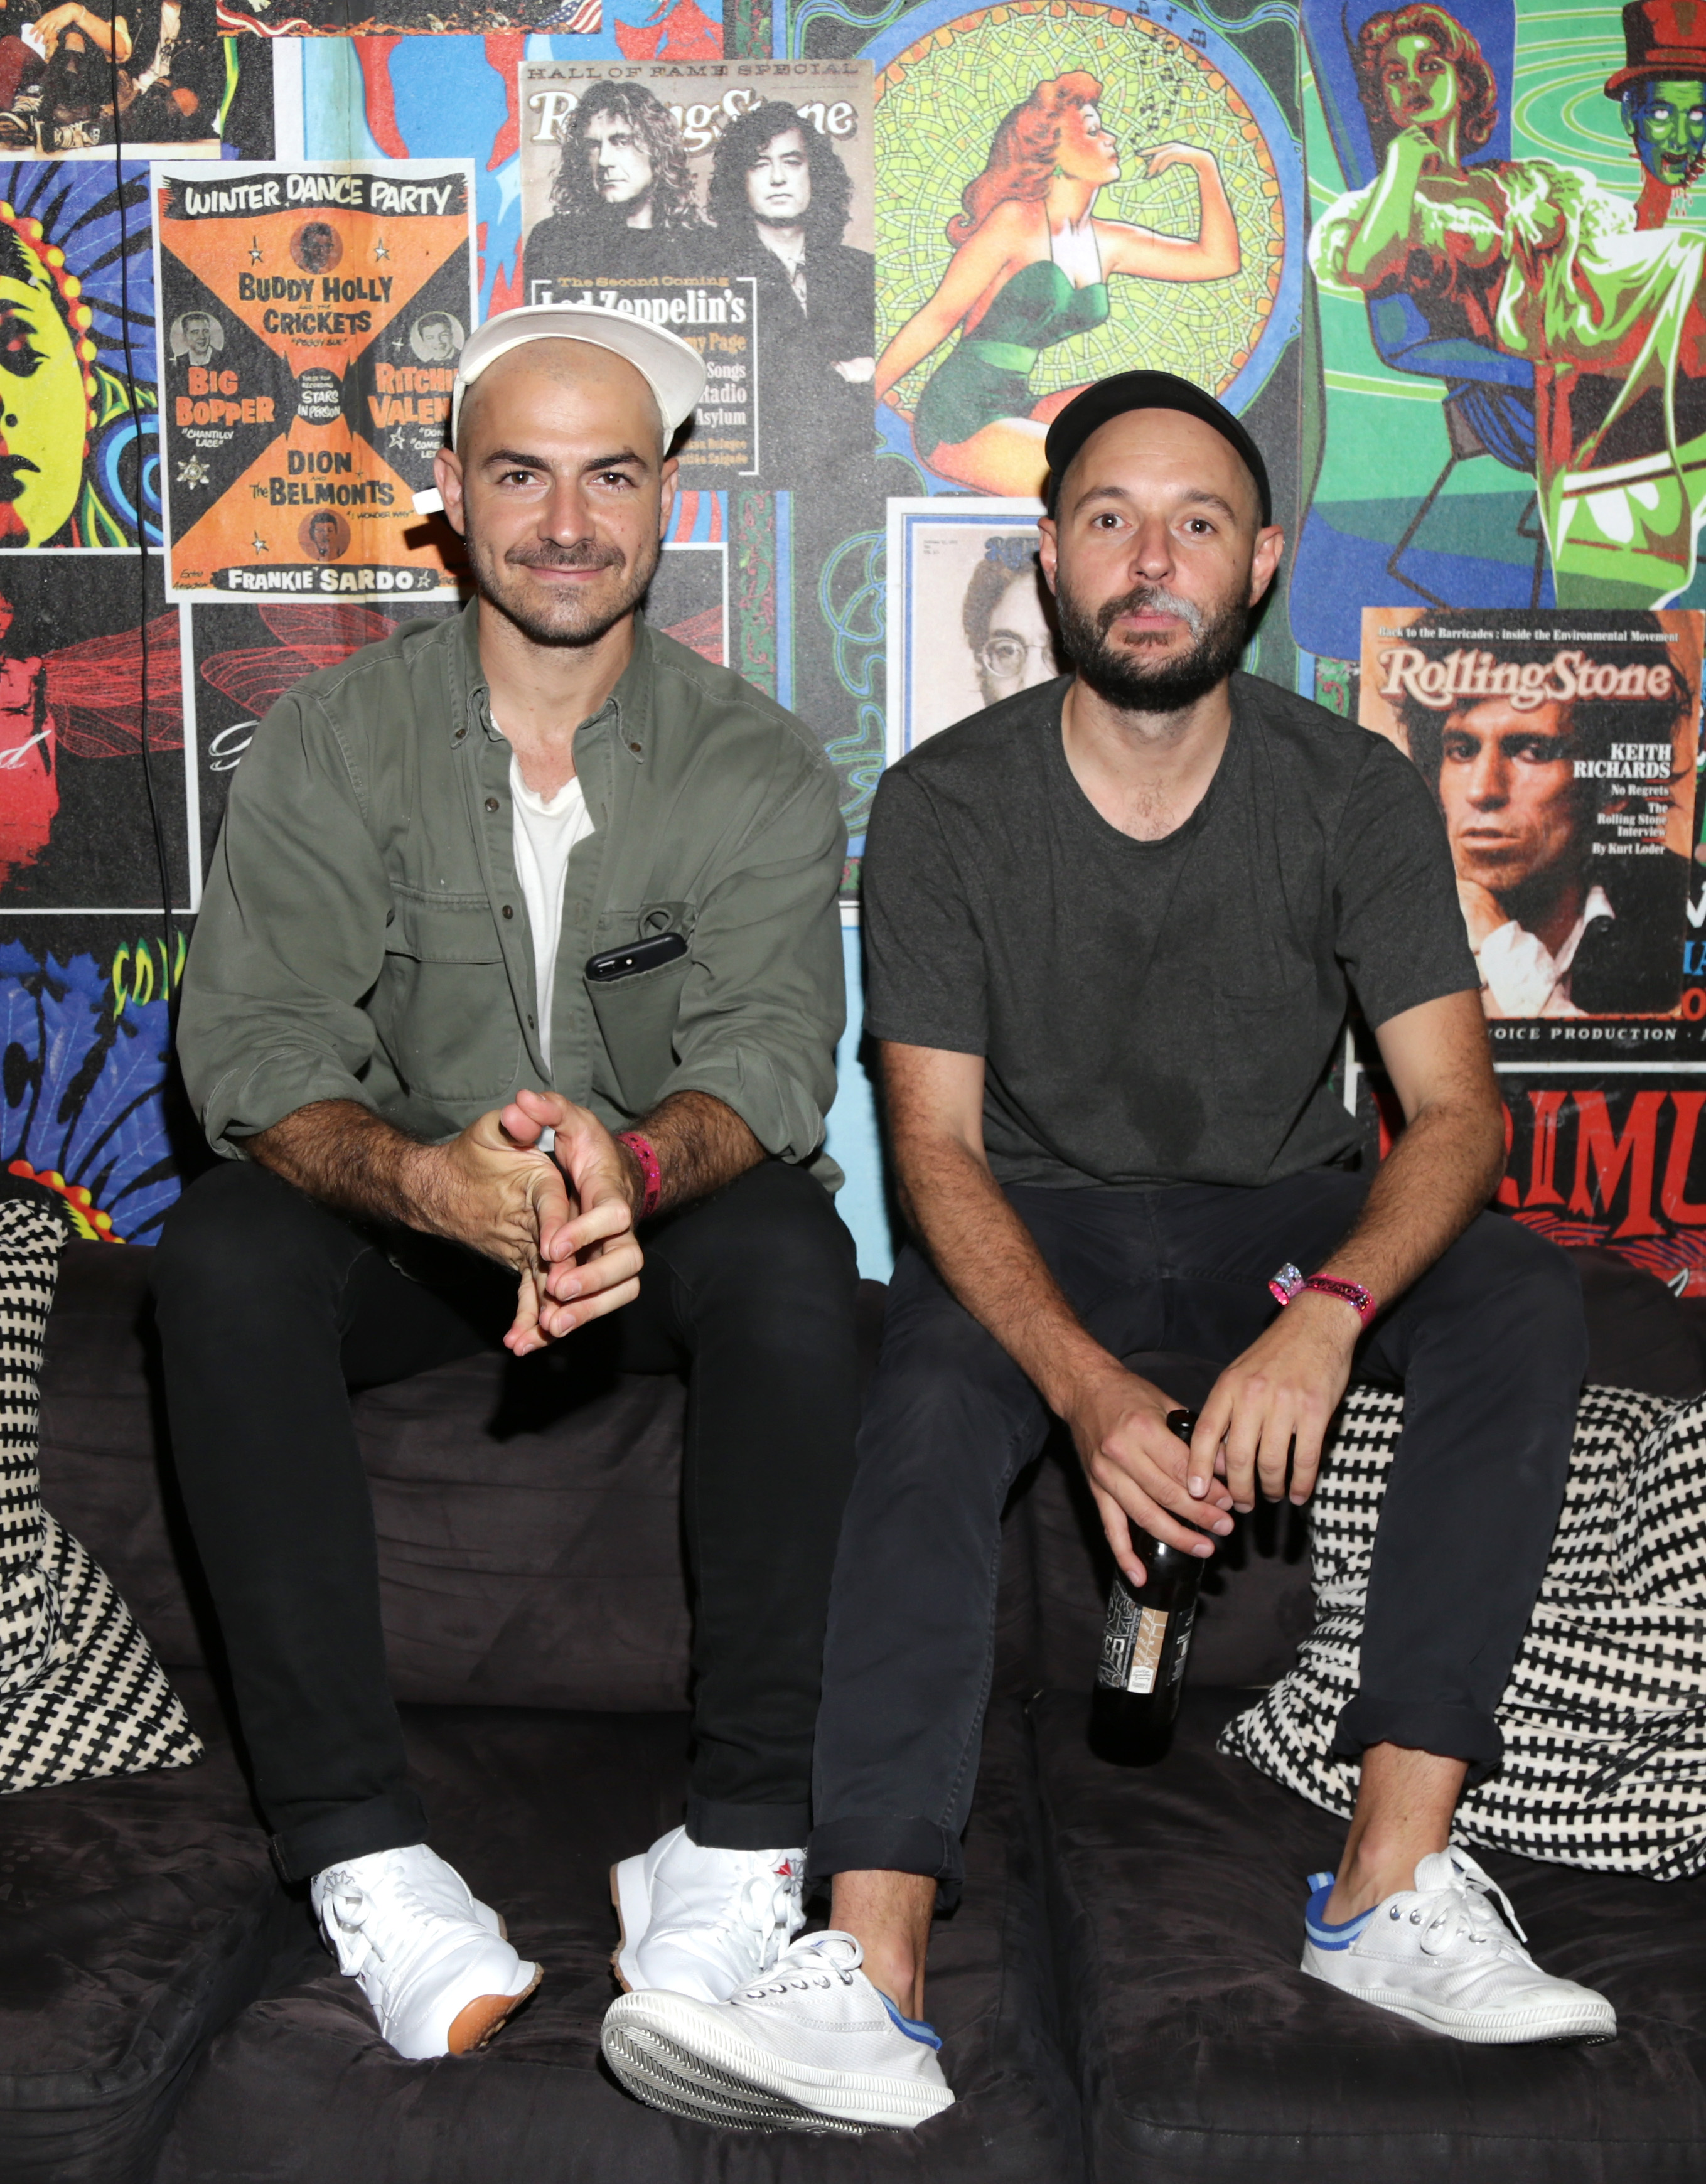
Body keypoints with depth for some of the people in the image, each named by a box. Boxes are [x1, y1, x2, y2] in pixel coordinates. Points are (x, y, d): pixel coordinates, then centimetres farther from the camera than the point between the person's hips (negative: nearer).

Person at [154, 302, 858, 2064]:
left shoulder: (758, 767, -4)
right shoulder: (331, 741, -4)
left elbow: (772, 1053, -18)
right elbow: (248, 1043, -16)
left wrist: (634, 1164, -43)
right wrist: (429, 1179, -39)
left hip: (669, 1214, 0)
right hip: (402, 1220, 1)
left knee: (788, 1246, -34)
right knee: (221, 1254, -30)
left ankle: (748, 1828, -25)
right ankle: (357, 1845, -27)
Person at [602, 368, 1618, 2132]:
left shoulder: (1352, 793, -6)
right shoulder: (946, 804, -10)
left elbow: (1456, 1110, -12)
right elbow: (937, 1143, -14)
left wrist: (1326, 1312, -34)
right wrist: (1085, 1388, -32)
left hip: (1283, 1211, 2)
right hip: (1037, 1223, -1)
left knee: (1524, 1305, -27)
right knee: (928, 1404, -33)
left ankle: (1392, 1885, -28)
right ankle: (873, 1978, -40)